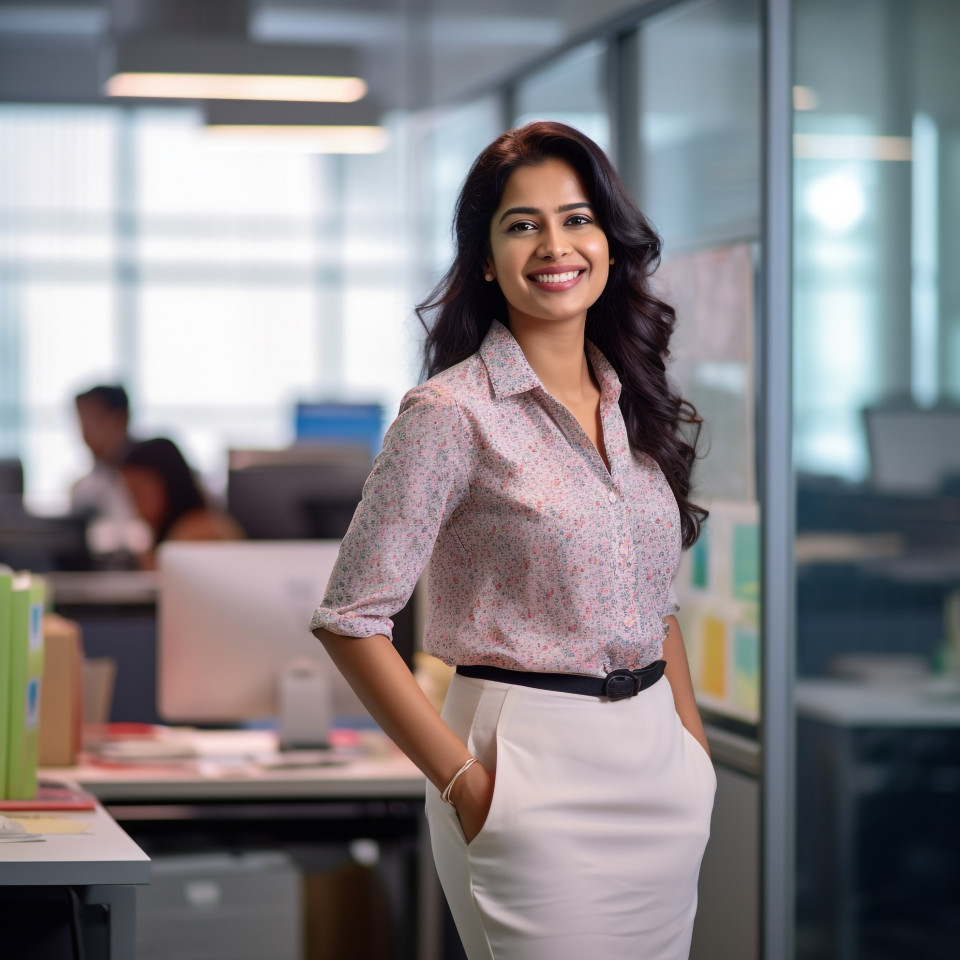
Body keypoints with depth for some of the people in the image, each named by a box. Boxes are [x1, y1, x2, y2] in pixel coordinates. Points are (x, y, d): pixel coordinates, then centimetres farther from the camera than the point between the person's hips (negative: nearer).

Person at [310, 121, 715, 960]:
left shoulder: (634, 404, 10)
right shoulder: (454, 413, -10)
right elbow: (351, 619, -12)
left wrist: (696, 753, 8)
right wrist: (467, 783, -14)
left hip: (657, 764, 6)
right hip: (534, 774, -6)